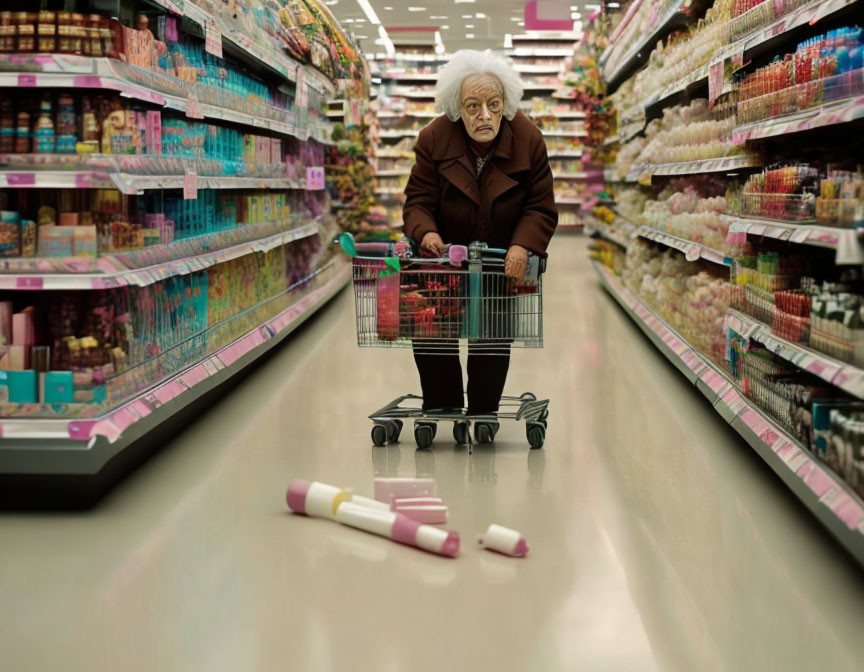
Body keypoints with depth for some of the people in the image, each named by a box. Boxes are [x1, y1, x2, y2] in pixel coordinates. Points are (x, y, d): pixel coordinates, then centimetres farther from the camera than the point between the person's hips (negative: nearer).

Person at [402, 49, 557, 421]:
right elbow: (418, 200, -12)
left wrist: (522, 246, -31)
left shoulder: (528, 139, -16)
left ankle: (483, 417, 13)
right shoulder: (434, 138, -15)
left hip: (504, 258, -1)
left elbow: (541, 208, -12)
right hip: (446, 254, 1)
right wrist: (426, 233, -34)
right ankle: (440, 412, 11)